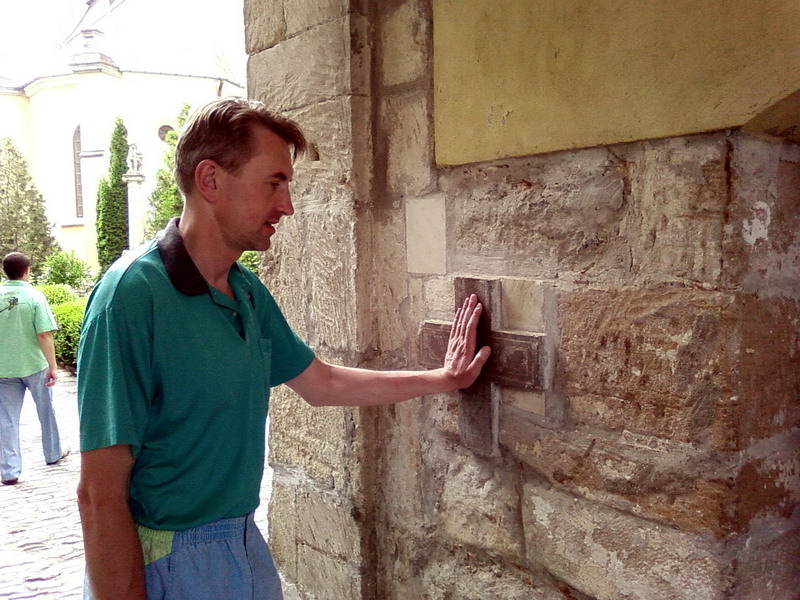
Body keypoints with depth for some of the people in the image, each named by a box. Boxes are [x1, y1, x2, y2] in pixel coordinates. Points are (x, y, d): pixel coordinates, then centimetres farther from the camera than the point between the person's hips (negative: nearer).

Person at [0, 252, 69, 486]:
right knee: (46, 411, 17)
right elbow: (44, 335, -16)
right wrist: (52, 367, -11)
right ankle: (53, 454, 33)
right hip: (34, 365, -2)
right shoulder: (35, 297, -11)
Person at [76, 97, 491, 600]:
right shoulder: (132, 295, -23)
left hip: (245, 541, 7)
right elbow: (101, 494, -22)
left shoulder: (248, 291, 2)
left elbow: (321, 383, 14)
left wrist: (442, 380, 17)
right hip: (167, 559, -7)